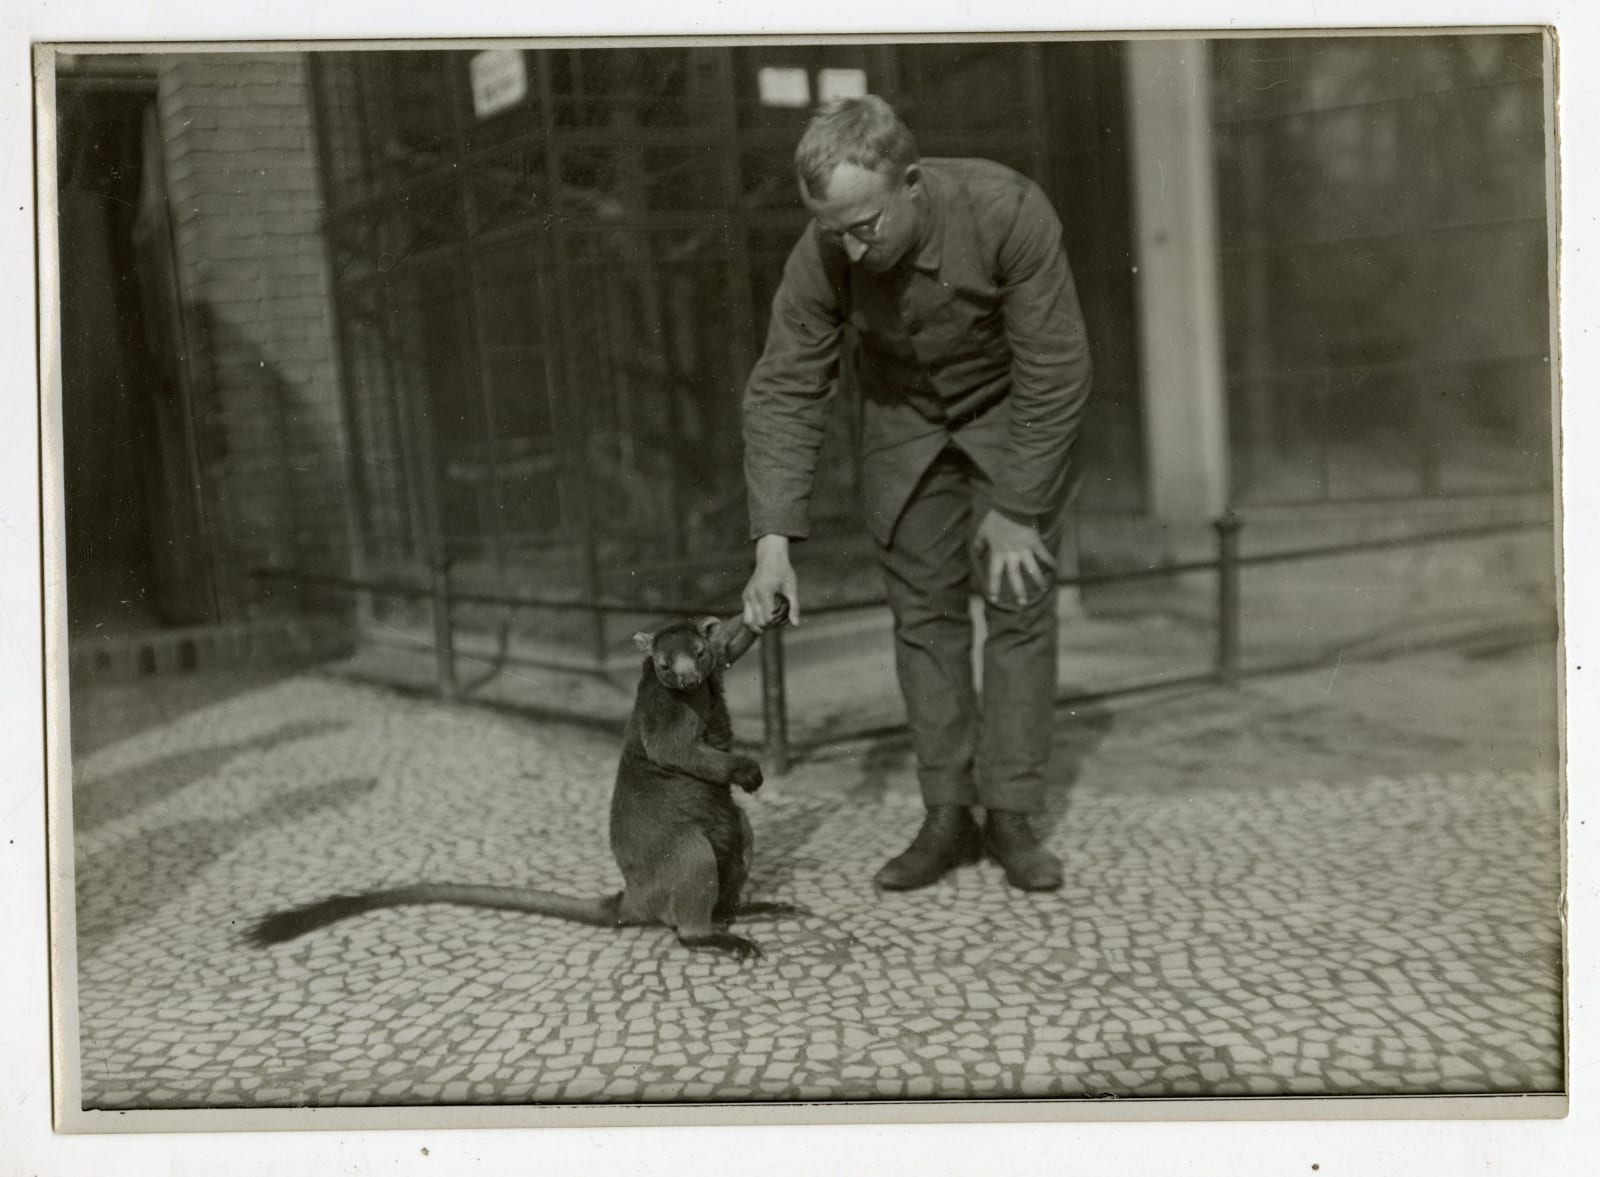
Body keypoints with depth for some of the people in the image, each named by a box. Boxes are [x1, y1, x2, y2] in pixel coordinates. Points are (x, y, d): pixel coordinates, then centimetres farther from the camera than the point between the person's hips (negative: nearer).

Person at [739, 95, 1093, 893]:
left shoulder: (1007, 211, -33)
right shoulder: (822, 255, -26)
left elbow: (1054, 371, -25)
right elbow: (784, 390, -18)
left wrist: (1018, 509, -22)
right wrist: (774, 539, -26)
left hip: (1013, 411, -2)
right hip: (902, 416, 2)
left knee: (1019, 603, -5)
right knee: (922, 612, 1)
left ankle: (1010, 813, 3)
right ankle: (946, 815, 8)